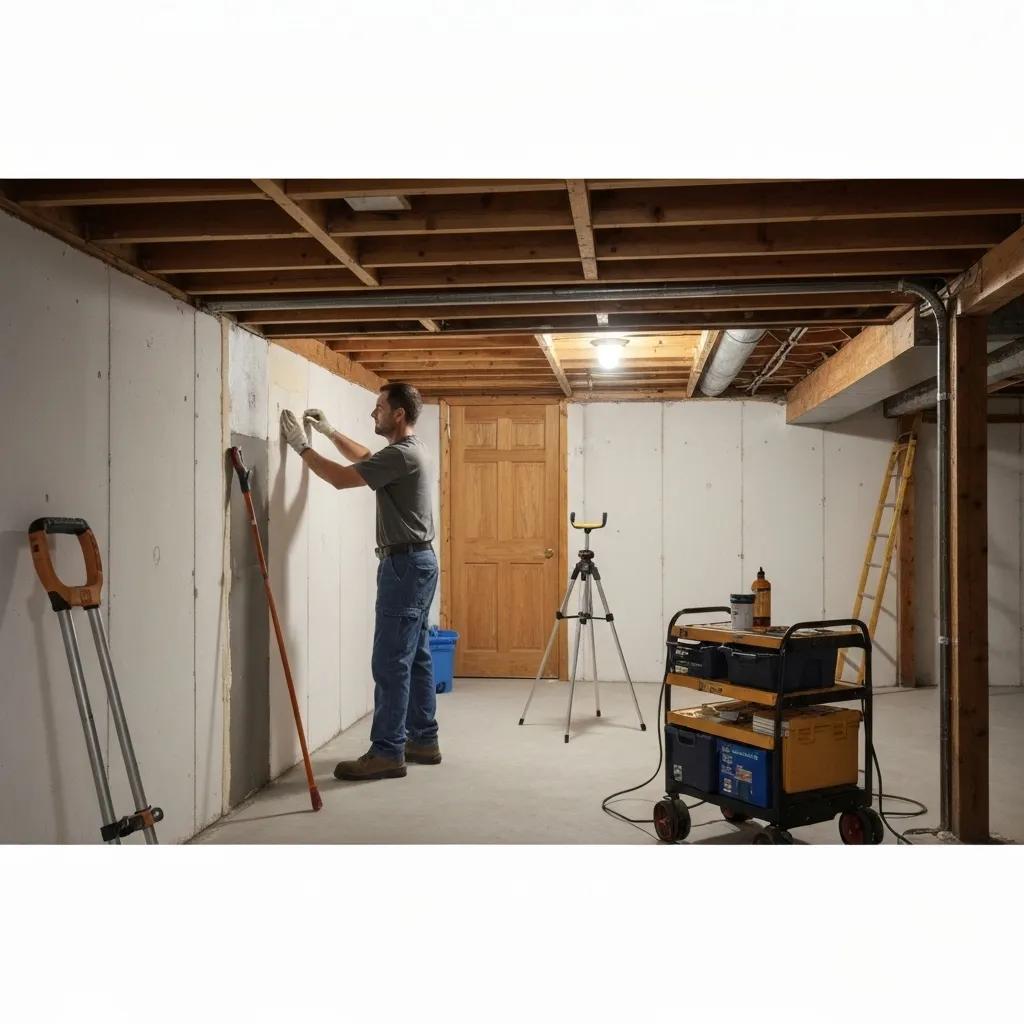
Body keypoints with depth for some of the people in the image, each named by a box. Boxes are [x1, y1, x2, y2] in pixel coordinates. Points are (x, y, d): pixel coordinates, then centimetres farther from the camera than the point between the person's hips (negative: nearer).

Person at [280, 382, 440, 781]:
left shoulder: (402, 455, -18)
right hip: (416, 562, 11)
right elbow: (365, 458, 33)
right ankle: (423, 740, 21)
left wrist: (300, 445, -6)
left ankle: (387, 753, -4)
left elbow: (341, 478, -17)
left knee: (391, 662, -8)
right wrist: (330, 432, 26)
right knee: (416, 657, 14)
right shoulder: (411, 450, 15)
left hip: (405, 565, -11)